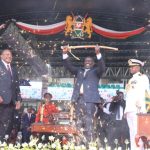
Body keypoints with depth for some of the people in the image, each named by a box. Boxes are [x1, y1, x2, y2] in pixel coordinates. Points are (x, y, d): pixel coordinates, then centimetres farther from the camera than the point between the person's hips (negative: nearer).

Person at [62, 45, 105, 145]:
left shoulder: (95, 71, 13)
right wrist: (65, 54, 2)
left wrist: (98, 54, -19)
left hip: (90, 99, -4)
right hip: (78, 99, 4)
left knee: (89, 123, -12)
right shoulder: (79, 71, 24)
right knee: (79, 123, 3)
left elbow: (102, 68, -6)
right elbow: (69, 66, 16)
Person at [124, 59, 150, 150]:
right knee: (132, 133, 6)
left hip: (137, 109, -7)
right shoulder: (131, 80, 24)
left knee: (138, 132, -12)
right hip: (130, 109, 7)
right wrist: (126, 110, 14)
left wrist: (141, 107, -19)